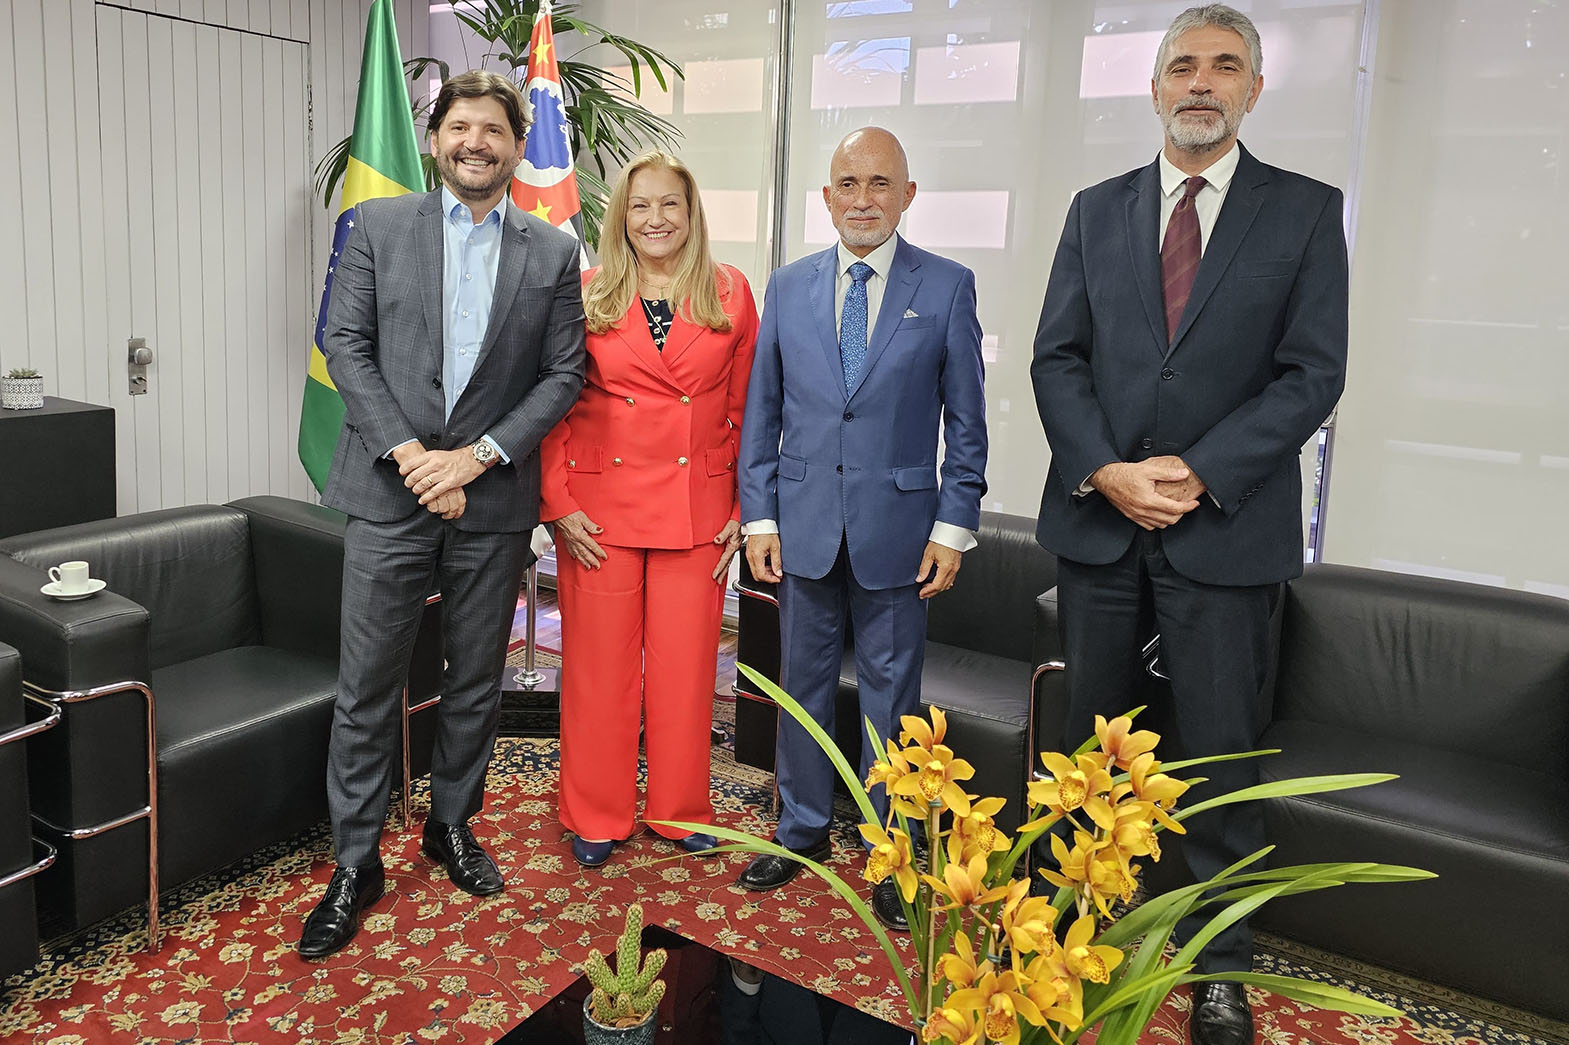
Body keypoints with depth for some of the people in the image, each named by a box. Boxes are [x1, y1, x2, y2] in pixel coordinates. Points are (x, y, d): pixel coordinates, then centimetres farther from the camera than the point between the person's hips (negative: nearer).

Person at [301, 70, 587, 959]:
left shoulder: (553, 252, 6)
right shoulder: (380, 225, 5)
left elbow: (564, 374, 1)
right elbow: (347, 345, 0)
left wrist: (477, 454, -10)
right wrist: (409, 453, -12)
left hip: (494, 498, 1)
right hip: (390, 493, -1)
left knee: (477, 681, 13)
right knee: (368, 687, 2)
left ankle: (453, 825, 33)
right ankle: (356, 864, 17)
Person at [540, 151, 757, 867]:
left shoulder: (731, 294, 6)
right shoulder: (586, 296, 3)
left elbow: (746, 410, 6)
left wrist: (743, 508, 1)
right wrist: (559, 504, -5)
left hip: (698, 507, 1)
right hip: (602, 506, -1)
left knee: (686, 665, 8)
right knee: (600, 665, 6)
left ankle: (681, 812, 28)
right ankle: (597, 817, 25)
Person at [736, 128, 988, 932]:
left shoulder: (948, 287, -1)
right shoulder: (788, 287, 6)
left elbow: (965, 421, 0)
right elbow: (761, 411, 8)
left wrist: (954, 526, -5)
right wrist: (758, 515, 1)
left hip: (898, 526, -2)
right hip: (804, 524, 3)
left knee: (892, 692, 8)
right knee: (802, 684, 13)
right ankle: (803, 830, 31)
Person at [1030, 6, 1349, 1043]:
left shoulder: (1306, 211, 3)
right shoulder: (1097, 210, 10)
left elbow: (1312, 373, -5)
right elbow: (1057, 357, 4)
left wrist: (1198, 475, -14)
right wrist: (1105, 470, -11)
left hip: (1226, 525, -2)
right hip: (1098, 519, 3)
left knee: (1220, 754, 5)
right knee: (1087, 741, 12)